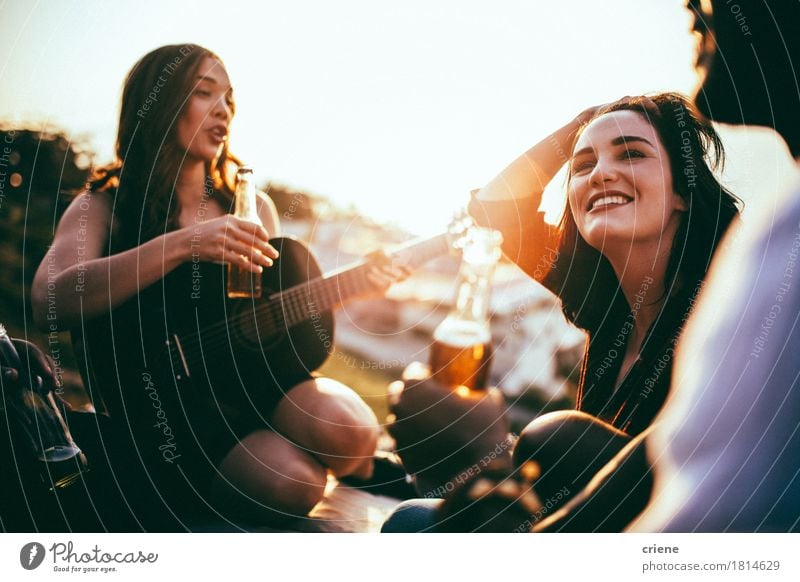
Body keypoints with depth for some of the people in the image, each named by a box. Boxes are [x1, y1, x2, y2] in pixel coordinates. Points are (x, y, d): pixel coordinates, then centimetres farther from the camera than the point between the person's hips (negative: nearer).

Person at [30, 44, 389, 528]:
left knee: (349, 430, -28)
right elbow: (50, 303, -22)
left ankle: (355, 475, 8)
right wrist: (180, 244, -32)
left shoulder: (252, 206, 10)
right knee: (291, 483, -30)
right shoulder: (104, 207, -2)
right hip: (162, 404, -3)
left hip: (253, 373, 4)